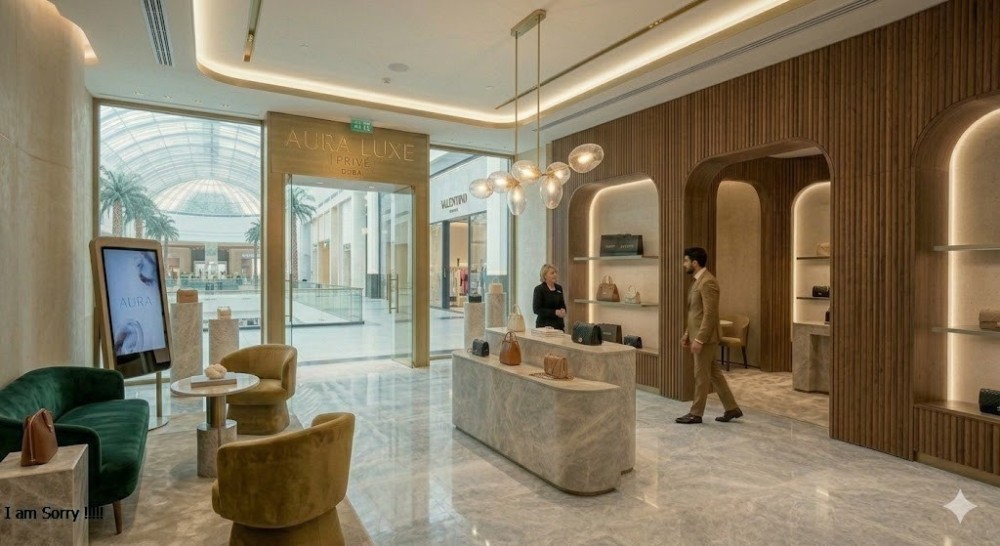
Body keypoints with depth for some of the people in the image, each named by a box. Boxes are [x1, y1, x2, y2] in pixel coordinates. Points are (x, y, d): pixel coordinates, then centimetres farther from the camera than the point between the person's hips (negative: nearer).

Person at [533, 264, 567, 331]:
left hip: (559, 324, 5)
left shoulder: (559, 288, 10)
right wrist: (555, 312, -18)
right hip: (544, 325, -5)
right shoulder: (539, 289, -7)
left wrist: (563, 310, -4)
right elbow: (536, 309, -11)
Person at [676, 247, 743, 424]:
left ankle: (696, 414, 12)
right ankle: (732, 409, 25)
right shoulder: (698, 281, 14)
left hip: (705, 338, -10)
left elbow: (710, 314, -22)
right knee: (714, 374, 15)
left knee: (701, 376, 1)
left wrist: (699, 339, -22)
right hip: (699, 336, 10)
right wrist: (687, 333, 18)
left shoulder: (708, 281, -18)